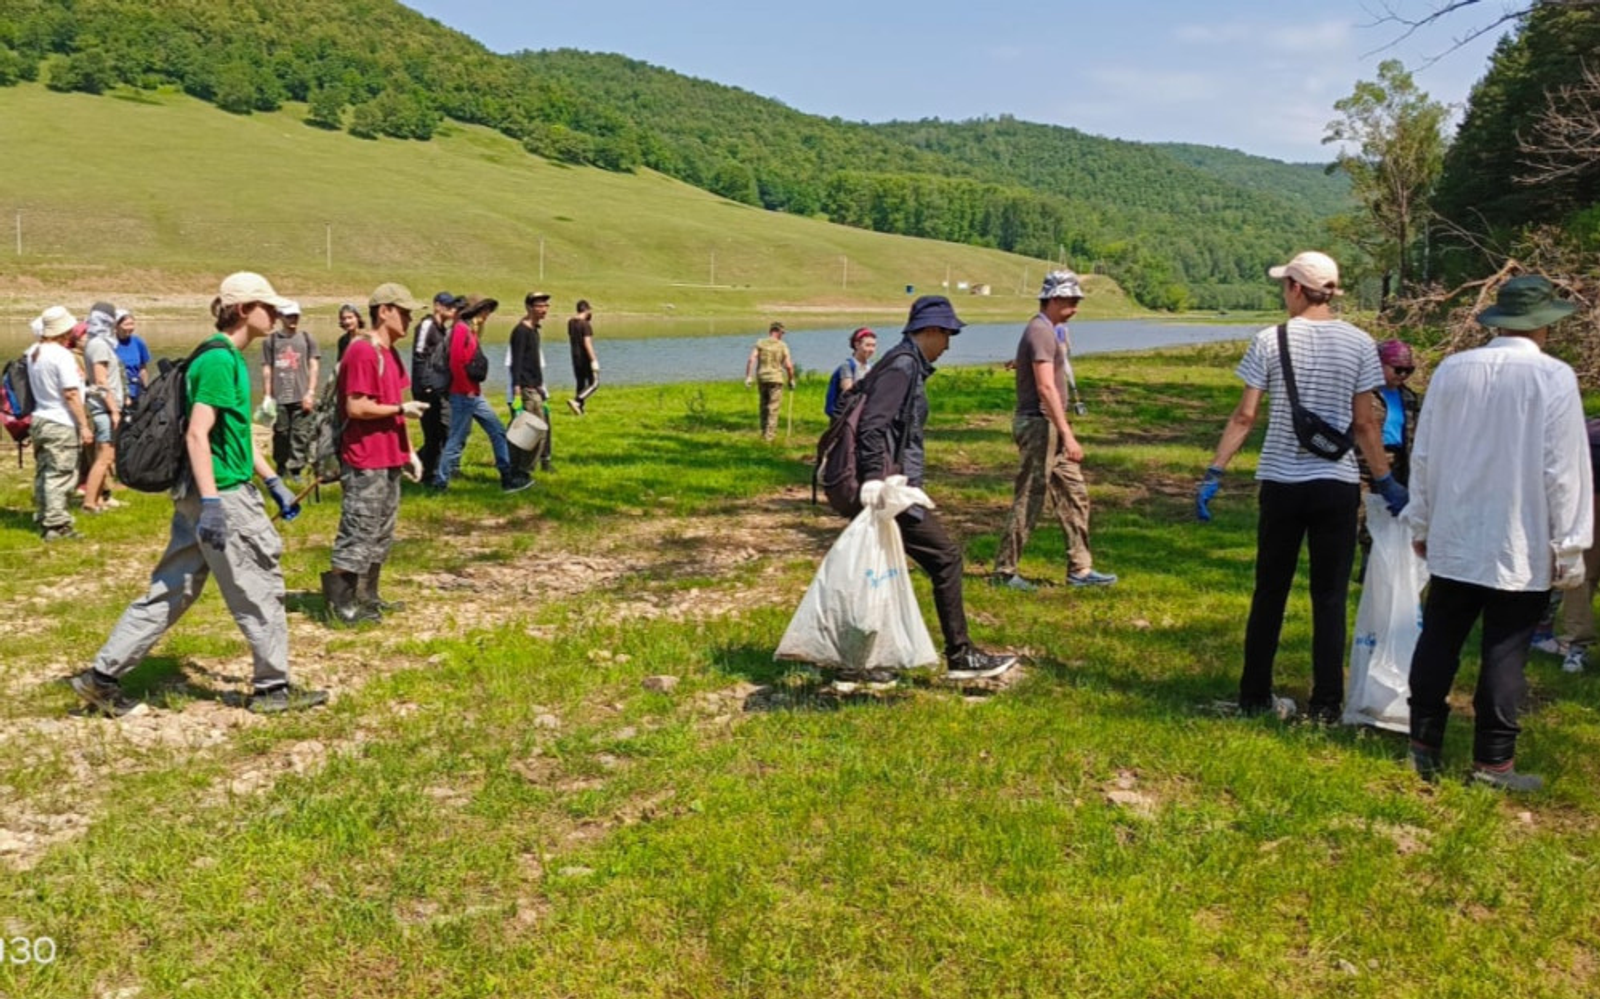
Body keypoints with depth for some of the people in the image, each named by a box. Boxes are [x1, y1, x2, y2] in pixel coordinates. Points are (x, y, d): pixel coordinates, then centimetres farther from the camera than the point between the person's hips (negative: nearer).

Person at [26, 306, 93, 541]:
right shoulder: (62, 355, -16)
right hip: (61, 425, -8)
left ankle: (43, 520, 23)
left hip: (39, 420, 8)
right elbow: (71, 394, -18)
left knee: (43, 473, 15)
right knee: (60, 476, -5)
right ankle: (56, 525, -5)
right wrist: (84, 425, -15)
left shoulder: (33, 354, 9)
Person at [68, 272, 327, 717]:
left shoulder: (231, 358, 15)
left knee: (171, 590, 14)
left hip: (201, 495, 10)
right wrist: (212, 503, -26)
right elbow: (197, 434, -22)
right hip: (221, 494, -10)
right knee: (260, 589, 1)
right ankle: (272, 688, 13)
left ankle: (102, 676, 19)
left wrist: (274, 483, 24)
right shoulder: (220, 360, -15)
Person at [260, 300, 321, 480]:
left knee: (301, 435, -4)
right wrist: (267, 396, 4)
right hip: (279, 398, 0)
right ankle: (281, 468, 18)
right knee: (280, 435, 6)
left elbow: (314, 367, 6)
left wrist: (310, 393, -3)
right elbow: (266, 370, 8)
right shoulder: (271, 340, 8)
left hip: (302, 398, 0)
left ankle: (296, 469, 1)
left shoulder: (307, 339, 8)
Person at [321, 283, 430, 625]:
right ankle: (342, 602, 4)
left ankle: (367, 597, 24)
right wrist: (402, 409, -14)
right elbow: (356, 407, -21)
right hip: (365, 463, -10)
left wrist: (409, 451, 16)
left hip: (390, 459, 10)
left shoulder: (390, 353, 14)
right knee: (358, 533, -4)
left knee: (382, 533, 15)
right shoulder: (362, 352, -15)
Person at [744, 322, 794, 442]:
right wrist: (791, 379, 6)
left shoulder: (760, 344, 3)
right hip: (776, 379, -4)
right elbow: (788, 366, -8)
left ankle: (764, 431, 27)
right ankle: (769, 434, -3)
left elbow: (751, 360, -8)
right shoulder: (782, 346, -5)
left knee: (764, 405, 18)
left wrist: (747, 377, -7)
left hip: (762, 378, 4)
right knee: (774, 408, 0)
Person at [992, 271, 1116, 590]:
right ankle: (1004, 571, 4)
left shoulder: (1050, 331, 17)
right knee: (1029, 500, -4)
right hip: (1038, 424, -10)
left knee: (1074, 495, 10)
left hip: (1049, 426, 10)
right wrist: (1068, 435, -28)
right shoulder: (1040, 332, -15)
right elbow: (1046, 388, -24)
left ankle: (1080, 569, 15)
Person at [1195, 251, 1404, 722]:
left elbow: (1244, 417, -6)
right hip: (1337, 484, 0)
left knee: (1270, 593, 12)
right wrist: (1386, 482, 9)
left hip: (1281, 483, 0)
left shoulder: (1270, 340, -4)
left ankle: (1255, 696, 20)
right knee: (1330, 597, 8)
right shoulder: (1359, 344, -2)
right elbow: (1364, 425, -1)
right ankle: (1326, 704, 10)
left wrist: (1214, 473, -1)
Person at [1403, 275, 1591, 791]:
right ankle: (1492, 762, 10)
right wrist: (1568, 546, -2)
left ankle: (1422, 746, 17)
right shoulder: (1554, 378, -10)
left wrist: (1421, 523, 16)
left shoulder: (1452, 370, 1)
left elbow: (1423, 454, 6)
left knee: (1438, 642, 11)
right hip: (1521, 546, -3)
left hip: (1453, 539, 4)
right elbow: (1564, 468, -10)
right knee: (1505, 652, 4)